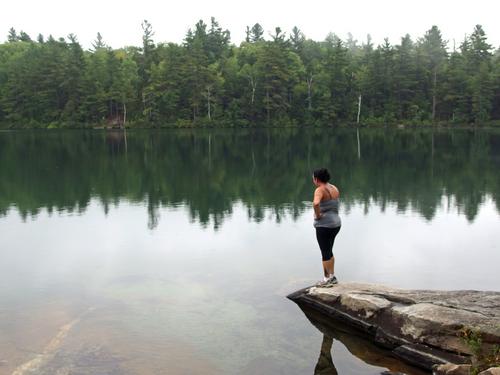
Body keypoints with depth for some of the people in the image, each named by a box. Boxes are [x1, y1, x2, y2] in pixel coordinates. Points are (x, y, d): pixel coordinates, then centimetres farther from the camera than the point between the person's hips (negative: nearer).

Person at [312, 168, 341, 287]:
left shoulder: (320, 190, -17)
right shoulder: (334, 188, 8)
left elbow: (316, 203, -37)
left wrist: (318, 215, -19)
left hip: (324, 225, -8)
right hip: (336, 223, 8)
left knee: (325, 253, 3)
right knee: (329, 251, 20)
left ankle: (327, 279, 13)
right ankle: (332, 277, 27)